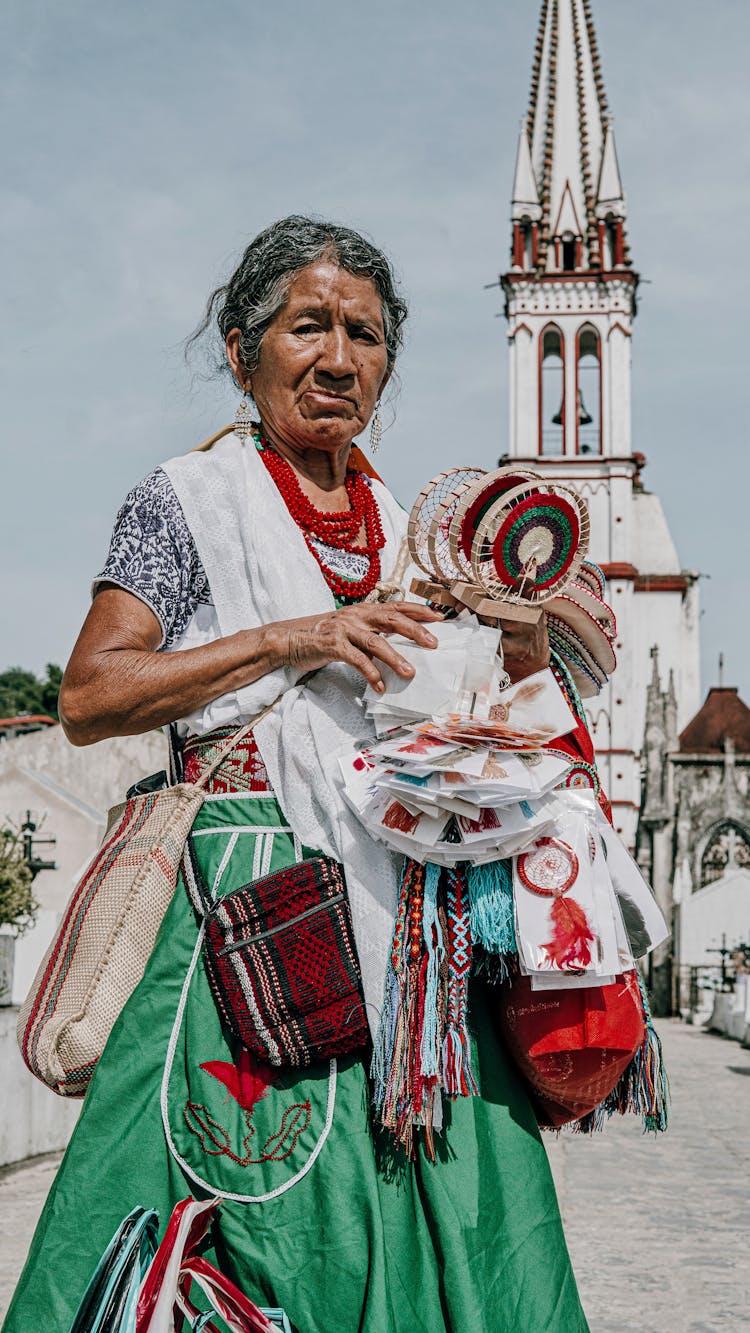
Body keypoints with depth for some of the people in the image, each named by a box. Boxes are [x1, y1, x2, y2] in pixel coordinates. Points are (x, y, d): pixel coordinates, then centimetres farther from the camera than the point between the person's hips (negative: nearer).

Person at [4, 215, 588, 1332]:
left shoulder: (406, 530, 17)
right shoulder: (190, 502, 2)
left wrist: (518, 662, 1)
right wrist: (289, 639, -14)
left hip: (403, 917, 5)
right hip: (253, 897, -5)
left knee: (448, 1221, 1)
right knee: (273, 1220, -6)